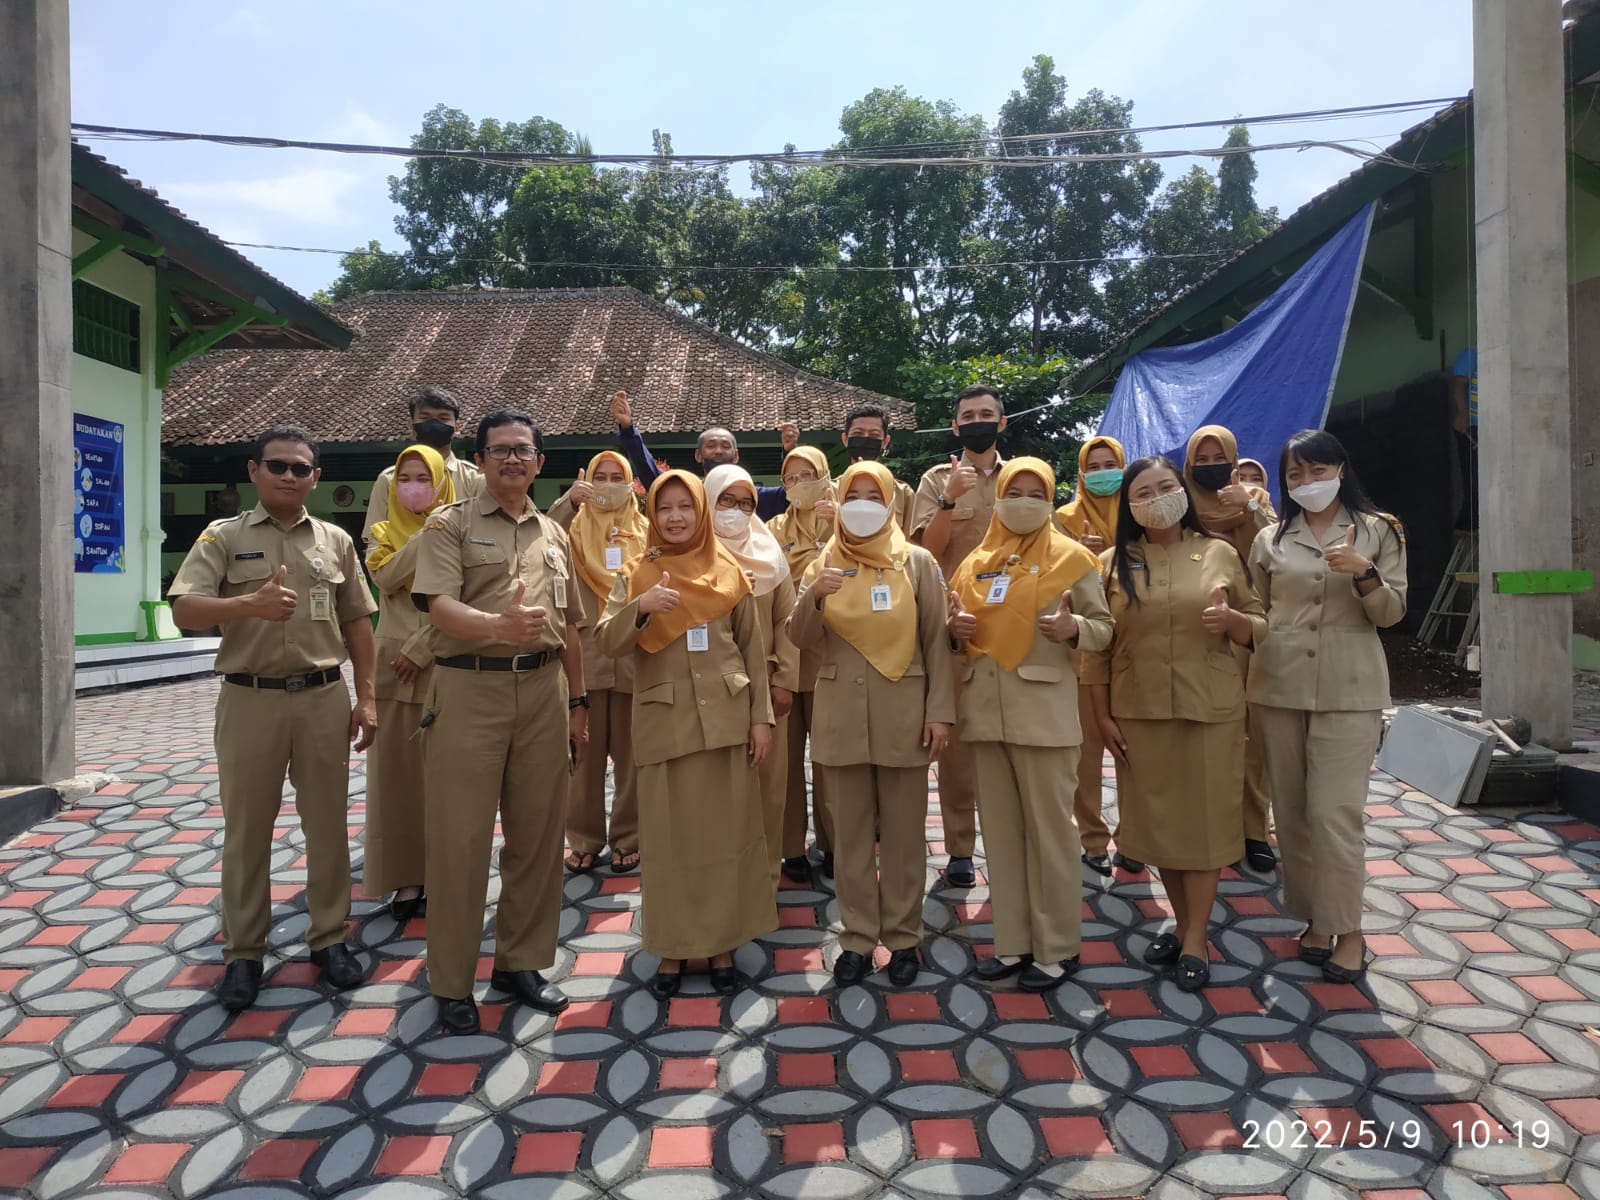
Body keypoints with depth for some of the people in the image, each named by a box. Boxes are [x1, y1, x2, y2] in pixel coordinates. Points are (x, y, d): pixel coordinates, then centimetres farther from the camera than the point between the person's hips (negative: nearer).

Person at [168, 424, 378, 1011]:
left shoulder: (336, 540, 9)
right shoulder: (223, 536, 2)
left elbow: (357, 625, 11)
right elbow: (184, 610, -11)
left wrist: (367, 697, 5)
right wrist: (251, 604, -31)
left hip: (324, 698, 2)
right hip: (249, 699, -1)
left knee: (328, 823, 8)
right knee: (247, 829, 8)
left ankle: (329, 936, 23)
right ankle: (244, 951, 22)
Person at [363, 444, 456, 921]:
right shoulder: (383, 532, 10)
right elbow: (386, 578, -11)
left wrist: (421, 648, -12)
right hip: (393, 664, 2)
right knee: (396, 772, 3)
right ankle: (406, 876, 12)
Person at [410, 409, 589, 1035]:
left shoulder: (554, 534, 16)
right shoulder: (450, 524, 3)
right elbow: (440, 607, -13)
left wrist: (578, 703, 15)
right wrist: (498, 624, -32)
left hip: (543, 689, 4)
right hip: (470, 688, -4)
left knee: (537, 832, 9)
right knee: (460, 837, 1)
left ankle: (521, 961, 27)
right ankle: (452, 982, 17)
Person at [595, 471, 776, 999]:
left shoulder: (730, 573, 5)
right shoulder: (636, 577, 5)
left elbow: (753, 649, 6)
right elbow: (606, 642, -5)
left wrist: (761, 716, 0)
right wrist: (640, 607, -23)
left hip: (726, 717, 0)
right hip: (663, 721, 0)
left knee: (727, 831, 7)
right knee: (668, 836, 6)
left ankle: (722, 945, 21)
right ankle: (672, 949, 20)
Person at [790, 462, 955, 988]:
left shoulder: (918, 562, 0)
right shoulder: (824, 563, 5)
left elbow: (936, 641, -1)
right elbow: (801, 638, -2)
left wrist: (940, 710, -7)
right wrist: (814, 596, -21)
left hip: (902, 713, -1)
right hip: (841, 713, 2)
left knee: (904, 831, 9)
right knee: (850, 832, 10)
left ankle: (903, 936, 23)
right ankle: (857, 936, 23)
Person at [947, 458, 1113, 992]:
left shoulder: (1071, 557, 0)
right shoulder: (975, 562, 11)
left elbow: (1104, 628, 0)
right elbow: (958, 626, 19)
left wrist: (1072, 628, -21)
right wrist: (956, 627, -4)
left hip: (1043, 710, -4)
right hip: (985, 708, 5)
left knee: (1049, 829, 3)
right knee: (1000, 828, 10)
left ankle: (1057, 947, 17)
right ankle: (1012, 941, 22)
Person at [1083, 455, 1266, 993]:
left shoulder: (1220, 553, 2)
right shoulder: (1112, 562, 2)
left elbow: (1259, 626, 7)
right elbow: (1097, 647, 2)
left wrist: (1232, 619, -16)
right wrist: (1103, 714, -2)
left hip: (1210, 708, -1)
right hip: (1138, 711, 1)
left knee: (1205, 818, 4)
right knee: (1158, 818, 10)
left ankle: (1196, 940, 17)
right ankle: (1182, 924, 29)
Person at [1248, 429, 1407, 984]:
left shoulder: (1378, 530, 5)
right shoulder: (1271, 540, 9)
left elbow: (1391, 612, 1)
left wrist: (1363, 571, -18)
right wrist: (1245, 695, 8)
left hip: (1348, 690, -2)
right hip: (1279, 687, 3)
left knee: (1334, 811, -7)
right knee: (1292, 812, 7)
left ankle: (1347, 930, 8)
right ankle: (1315, 918, 21)